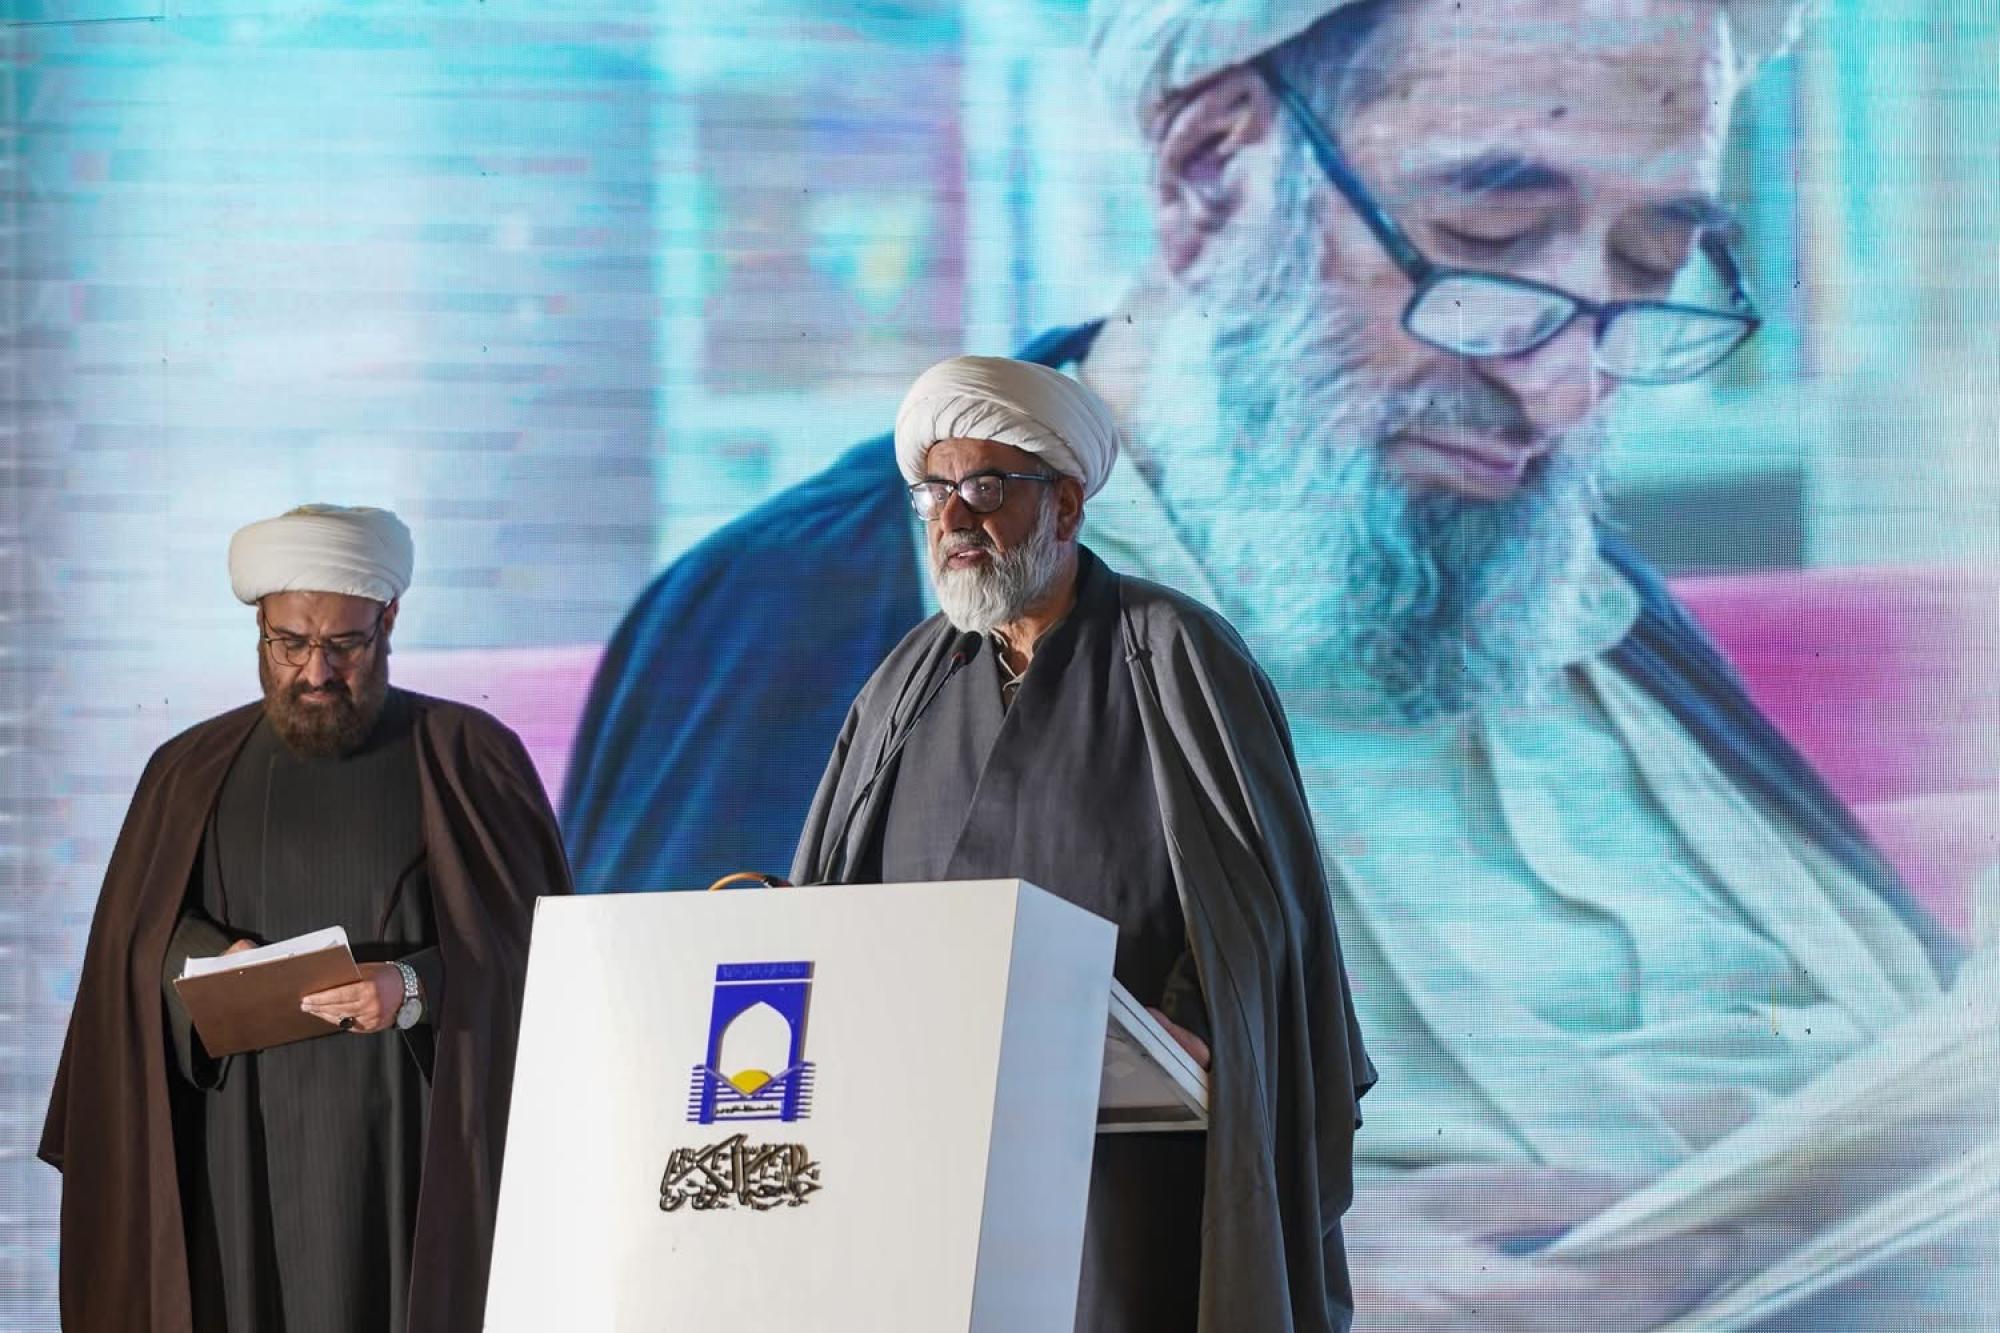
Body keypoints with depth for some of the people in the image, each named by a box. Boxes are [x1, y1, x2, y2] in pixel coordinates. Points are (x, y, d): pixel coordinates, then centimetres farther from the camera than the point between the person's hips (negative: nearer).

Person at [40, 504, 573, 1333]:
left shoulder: (468, 758, 3)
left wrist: (418, 989, -19)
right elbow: (136, 938, 11)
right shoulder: (193, 772, 12)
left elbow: (533, 941, -2)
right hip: (241, 1155, 2)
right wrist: (211, 957, -11)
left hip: (416, 1151, -2)